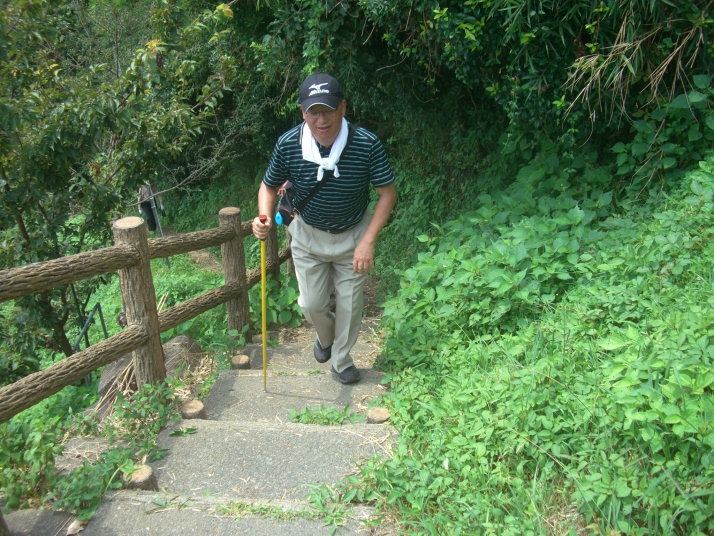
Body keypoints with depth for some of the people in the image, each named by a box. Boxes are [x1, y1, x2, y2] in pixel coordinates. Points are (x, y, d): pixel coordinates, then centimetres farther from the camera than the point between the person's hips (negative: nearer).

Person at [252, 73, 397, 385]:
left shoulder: (367, 144, -27)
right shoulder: (288, 145, -22)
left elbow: (387, 193, -18)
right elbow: (269, 186, -5)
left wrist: (368, 242, -24)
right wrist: (265, 218, -27)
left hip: (353, 237, -1)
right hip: (308, 235, 1)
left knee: (350, 304, 11)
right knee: (311, 303, 10)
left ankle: (341, 360, 38)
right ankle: (325, 336, 47)